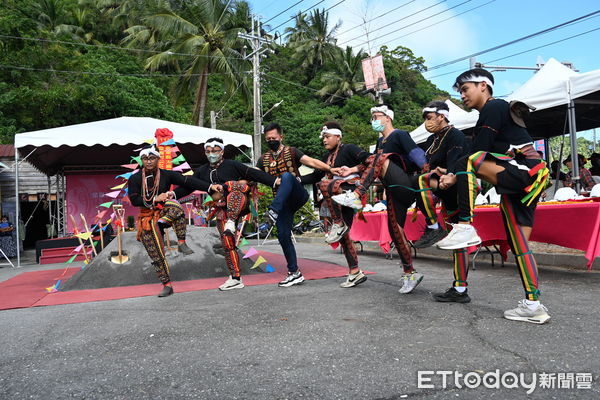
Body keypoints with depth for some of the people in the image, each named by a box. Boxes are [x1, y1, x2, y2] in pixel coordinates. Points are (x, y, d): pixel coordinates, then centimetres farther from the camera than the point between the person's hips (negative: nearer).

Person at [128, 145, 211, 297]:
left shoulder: (167, 175, -3)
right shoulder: (135, 179, 0)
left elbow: (188, 181, -13)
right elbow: (134, 200, -7)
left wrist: (209, 187, -25)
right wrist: (155, 199, -17)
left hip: (164, 212, -1)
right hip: (148, 218, 2)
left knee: (174, 205, -37)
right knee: (156, 255, -1)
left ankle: (182, 243, -29)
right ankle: (167, 285, 12)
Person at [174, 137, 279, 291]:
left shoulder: (231, 165, 0)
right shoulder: (202, 171, 14)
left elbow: (253, 173, -8)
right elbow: (188, 186, 13)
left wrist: (275, 181, -18)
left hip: (240, 204, -4)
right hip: (222, 210, 4)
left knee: (230, 185, -33)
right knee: (227, 243, -1)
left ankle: (231, 222, -43)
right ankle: (235, 279, 6)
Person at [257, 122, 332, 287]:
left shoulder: (291, 152, 4)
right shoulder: (264, 159, 16)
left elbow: (311, 161, -9)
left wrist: (331, 169, -22)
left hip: (298, 196, -4)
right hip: (282, 201, 4)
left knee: (287, 176, -33)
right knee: (283, 235, -3)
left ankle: (273, 211, -46)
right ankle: (294, 273, 8)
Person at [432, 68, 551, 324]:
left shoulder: (494, 107, -2)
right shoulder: (494, 111, 27)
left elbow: (480, 151, -14)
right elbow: (482, 154, 20)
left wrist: (454, 176, -9)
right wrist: (453, 178, 10)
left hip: (524, 170, -10)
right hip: (522, 181, 10)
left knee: (466, 162, -26)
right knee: (518, 244, 6)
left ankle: (465, 227, -28)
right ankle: (533, 306, 8)